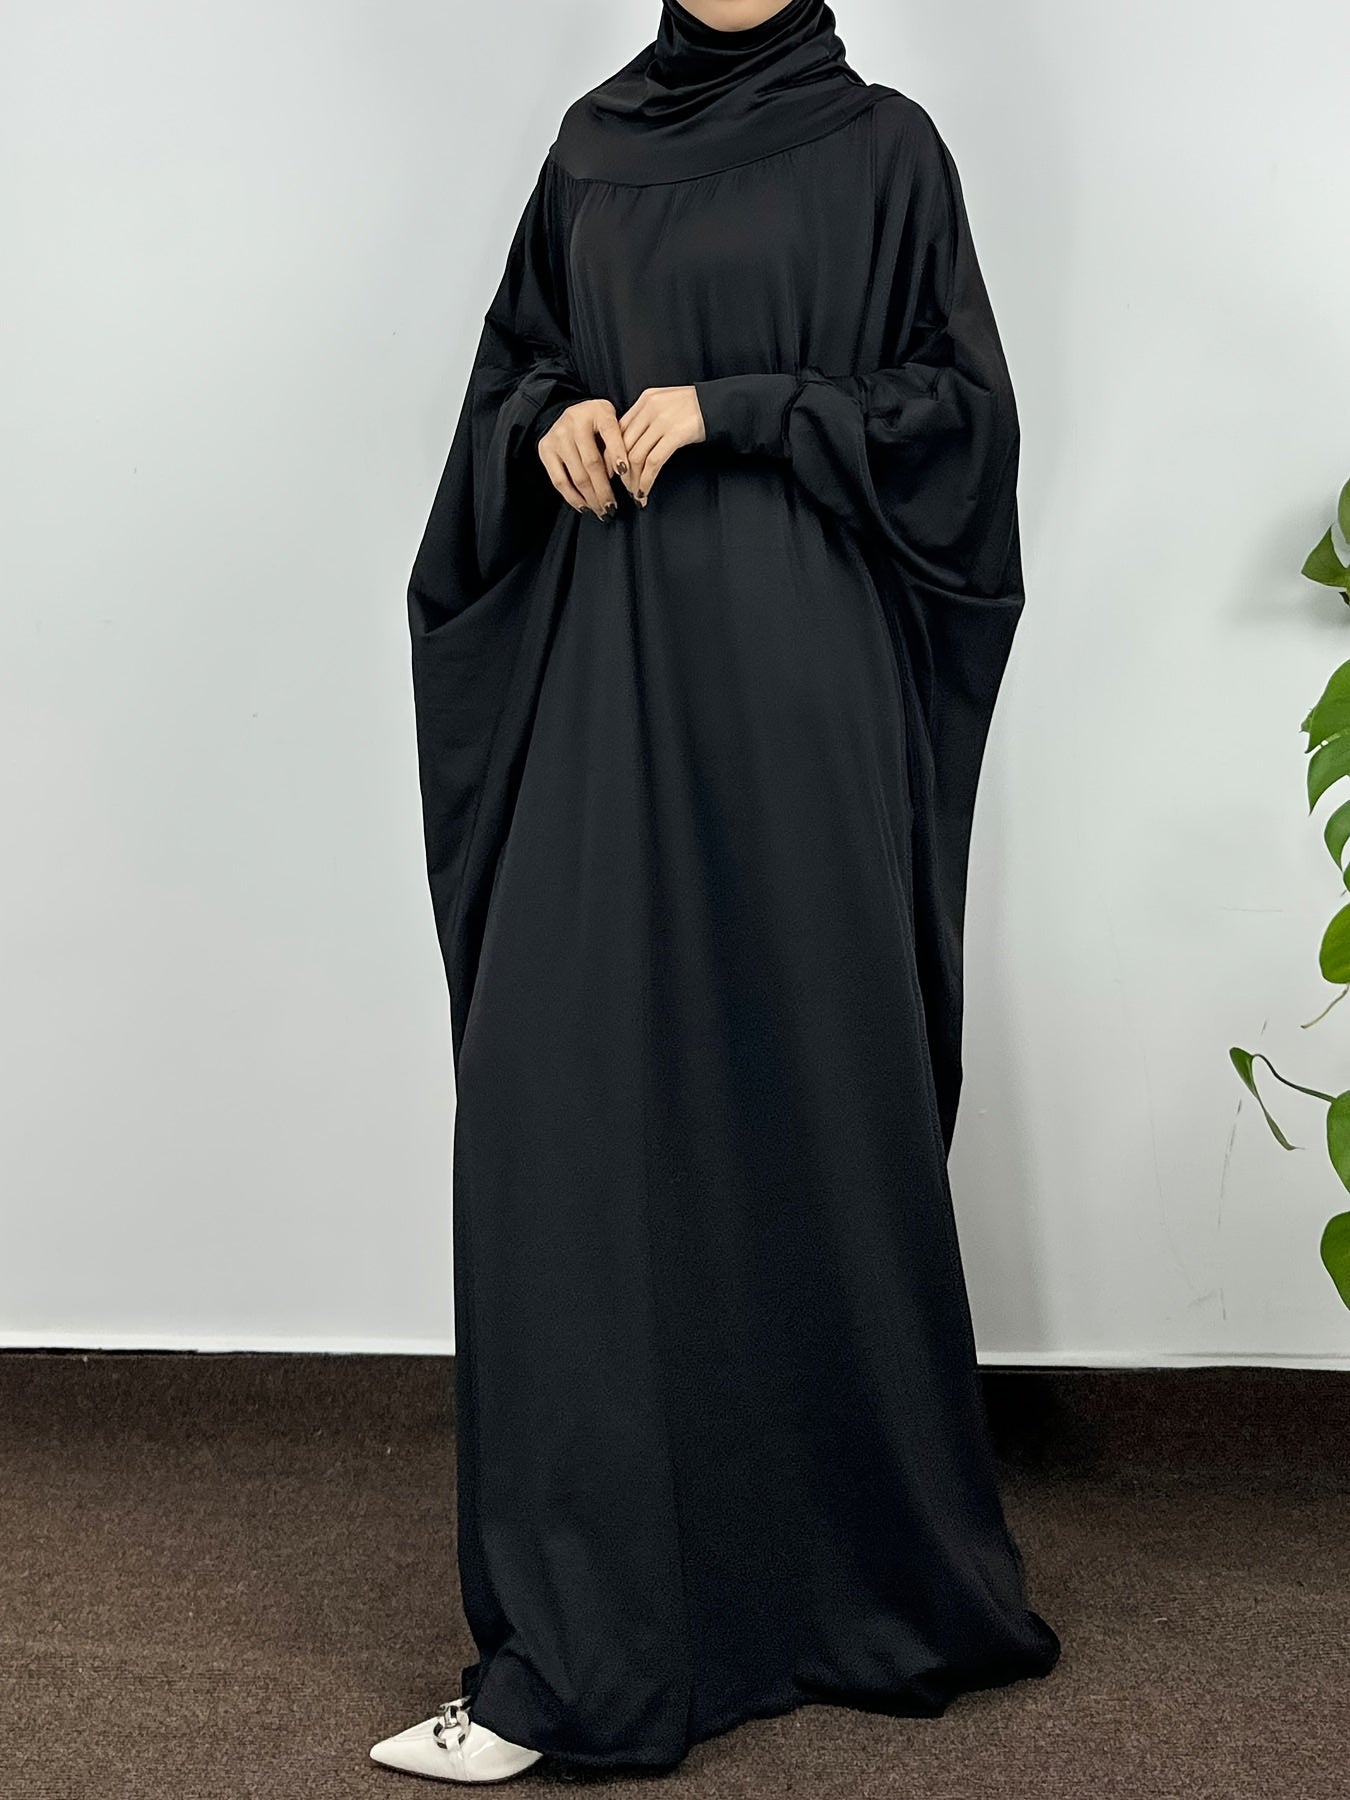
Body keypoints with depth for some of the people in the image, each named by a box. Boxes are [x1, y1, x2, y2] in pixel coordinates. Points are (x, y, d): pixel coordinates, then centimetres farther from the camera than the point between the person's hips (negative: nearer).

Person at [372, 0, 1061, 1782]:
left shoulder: (879, 146, 4)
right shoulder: (594, 145, 16)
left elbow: (959, 406, -2)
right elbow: (511, 367, 19)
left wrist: (729, 410, -11)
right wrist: (553, 419, -3)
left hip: (795, 677, -4)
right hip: (608, 669, 4)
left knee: (804, 1097, -2)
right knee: (568, 1099, -1)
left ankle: (871, 1571, 13)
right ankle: (581, 1647, 7)